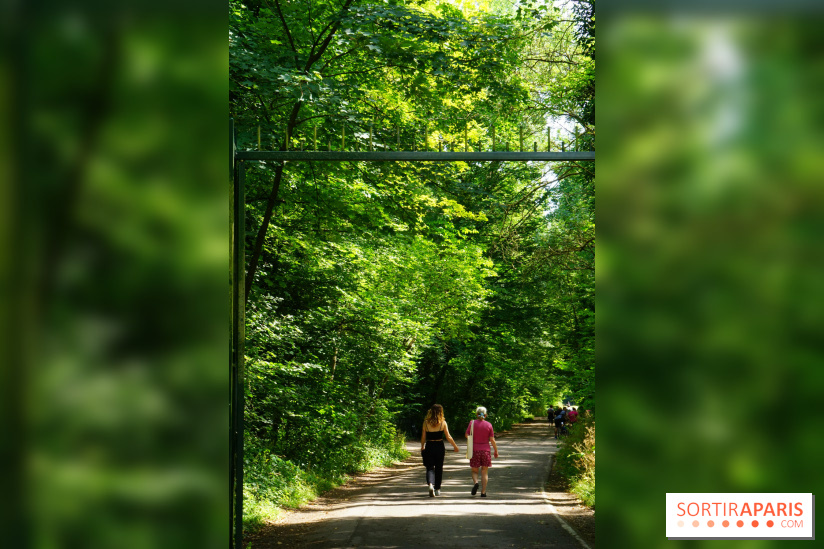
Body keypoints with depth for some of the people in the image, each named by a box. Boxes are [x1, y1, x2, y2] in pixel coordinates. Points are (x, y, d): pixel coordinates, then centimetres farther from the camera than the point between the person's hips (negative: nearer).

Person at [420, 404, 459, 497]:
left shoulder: (426, 423, -3)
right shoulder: (443, 423, -6)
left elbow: (423, 437, 2)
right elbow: (448, 437, -4)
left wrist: (422, 447, 16)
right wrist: (455, 446, 7)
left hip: (429, 446, 0)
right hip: (439, 447, 0)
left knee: (430, 468, 3)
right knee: (439, 468, 14)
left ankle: (430, 484, -24)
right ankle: (437, 489, 22)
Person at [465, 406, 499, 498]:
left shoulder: (472, 423, -4)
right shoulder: (488, 425, -3)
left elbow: (467, 435, -3)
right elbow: (492, 440, -2)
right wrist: (496, 450, 8)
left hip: (474, 450, 0)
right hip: (485, 450, 0)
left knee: (474, 471, 12)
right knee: (484, 472, 8)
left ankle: (475, 482, -18)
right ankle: (483, 492, 4)